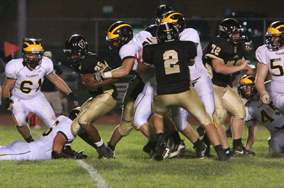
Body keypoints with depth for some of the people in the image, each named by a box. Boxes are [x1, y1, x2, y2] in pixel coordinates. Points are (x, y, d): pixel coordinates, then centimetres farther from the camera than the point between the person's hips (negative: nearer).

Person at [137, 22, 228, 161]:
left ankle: (160, 138, 5)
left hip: (163, 95, 1)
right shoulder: (186, 47, 5)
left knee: (157, 114, 32)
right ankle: (220, 152, -3)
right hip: (184, 92, 0)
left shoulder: (153, 50, 3)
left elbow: (140, 69, 19)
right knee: (205, 120, 10)